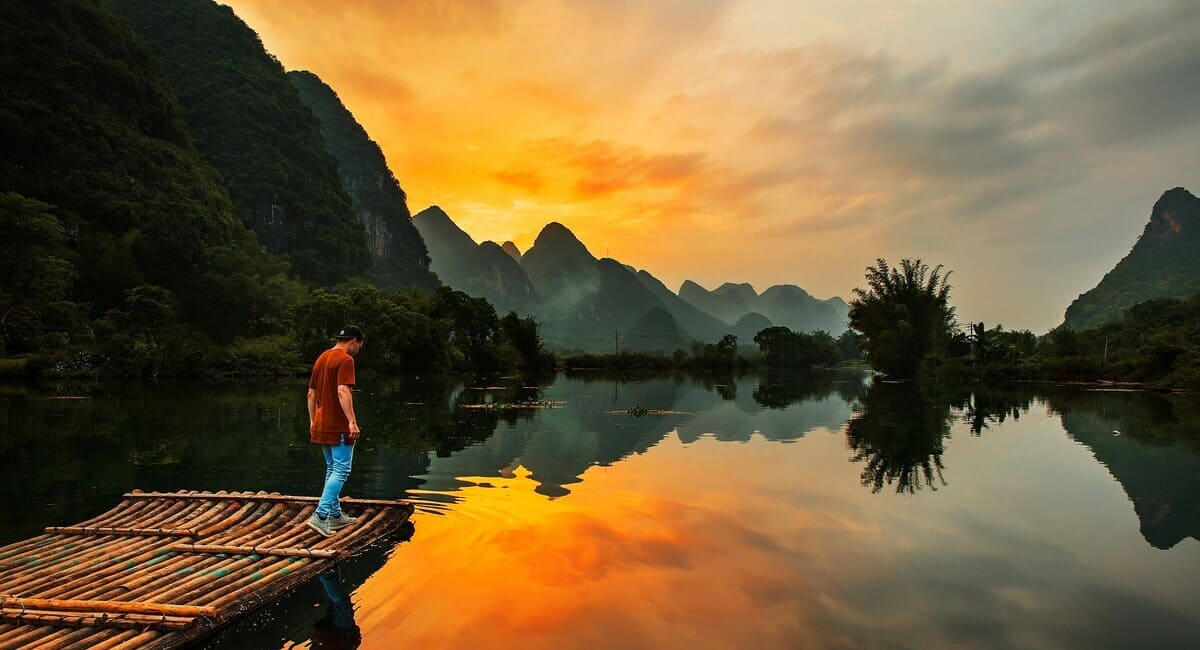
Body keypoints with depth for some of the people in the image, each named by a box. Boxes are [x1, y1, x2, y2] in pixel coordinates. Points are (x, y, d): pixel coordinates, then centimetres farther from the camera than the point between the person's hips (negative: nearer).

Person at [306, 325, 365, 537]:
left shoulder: (321, 358, 15)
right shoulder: (345, 360, -13)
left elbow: (311, 394, 18)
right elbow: (342, 392, -25)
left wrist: (312, 421, 23)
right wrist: (352, 421, -27)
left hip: (321, 425, 9)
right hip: (339, 427, -9)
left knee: (332, 469, 16)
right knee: (341, 471, -4)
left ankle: (335, 515, 22)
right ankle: (320, 515, -9)